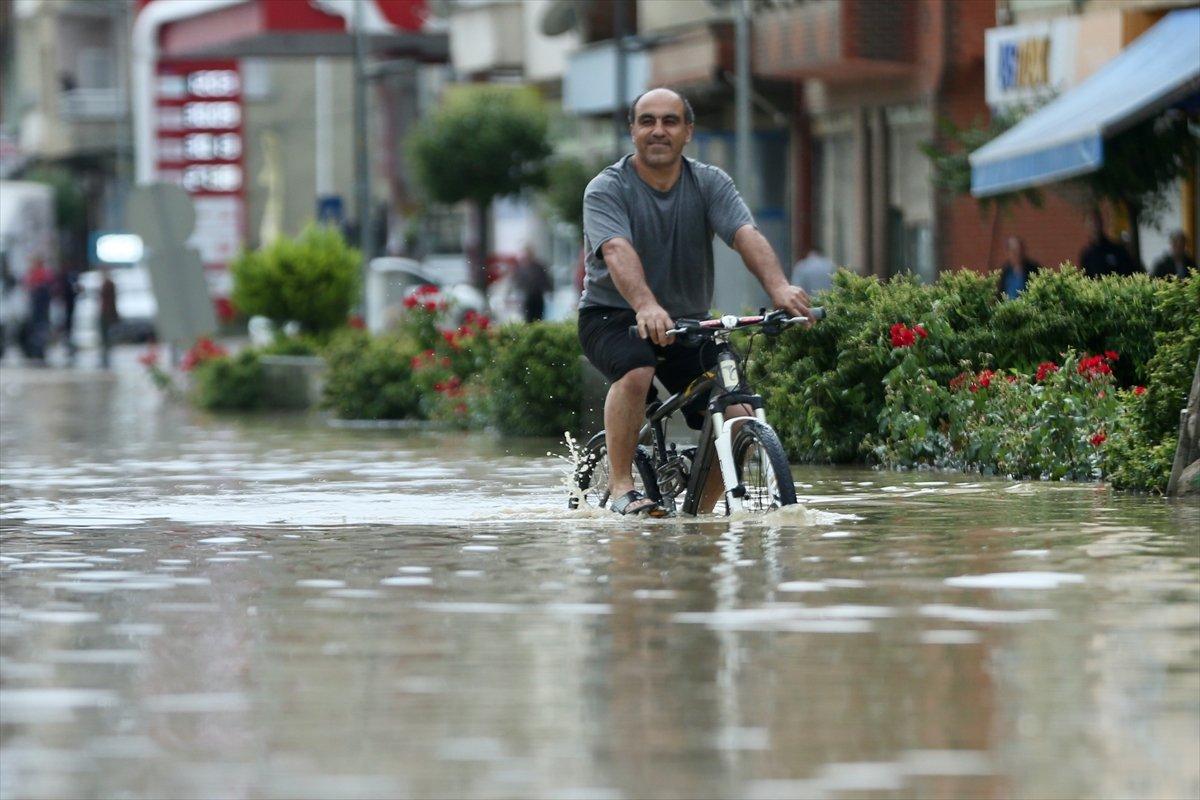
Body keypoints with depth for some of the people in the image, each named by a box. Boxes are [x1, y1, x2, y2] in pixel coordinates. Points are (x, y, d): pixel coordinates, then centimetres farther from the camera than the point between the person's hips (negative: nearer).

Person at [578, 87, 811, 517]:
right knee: (636, 372, -36)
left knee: (737, 419, -12)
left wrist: (778, 287, -40)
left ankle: (700, 511, 8)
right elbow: (618, 251, -31)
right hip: (612, 316, -4)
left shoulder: (709, 183, -1)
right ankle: (621, 488, -23)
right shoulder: (607, 189, -12)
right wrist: (646, 306, -51)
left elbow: (746, 235, -19)